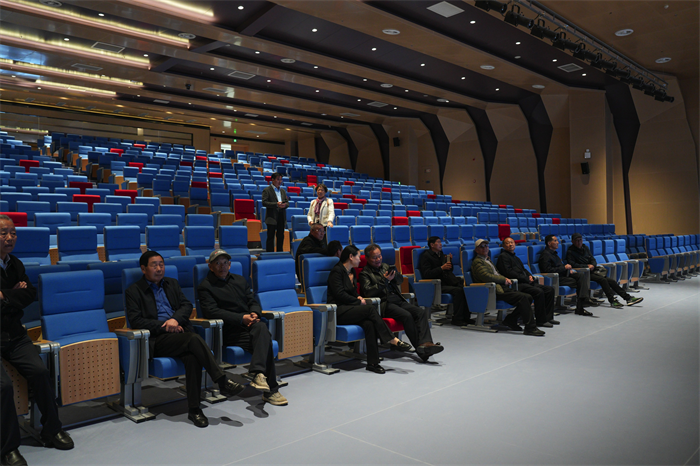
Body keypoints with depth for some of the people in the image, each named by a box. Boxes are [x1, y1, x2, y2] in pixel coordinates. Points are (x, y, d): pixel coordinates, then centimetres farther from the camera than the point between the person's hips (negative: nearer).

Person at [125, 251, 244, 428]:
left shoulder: (172, 284, 22)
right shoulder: (134, 291, 7)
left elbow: (187, 305, 13)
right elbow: (135, 321, -4)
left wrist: (175, 319, -9)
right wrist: (164, 326, -12)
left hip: (179, 332, 4)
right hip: (156, 340, -4)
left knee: (192, 357, -30)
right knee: (193, 339, -32)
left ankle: (194, 409, -25)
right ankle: (223, 382, -30)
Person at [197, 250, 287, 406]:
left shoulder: (240, 280, 24)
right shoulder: (205, 286, 4)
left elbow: (253, 302, 19)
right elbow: (211, 311, -10)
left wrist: (255, 314, -7)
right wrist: (242, 318, -18)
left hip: (250, 325, 5)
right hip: (230, 332, -5)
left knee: (261, 327, -33)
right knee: (265, 338, -31)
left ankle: (258, 373, -43)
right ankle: (271, 390, -32)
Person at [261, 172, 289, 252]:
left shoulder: (283, 191, 17)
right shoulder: (267, 190, -2)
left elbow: (287, 202, 16)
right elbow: (264, 203, -12)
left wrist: (285, 204, -9)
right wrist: (276, 204, -21)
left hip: (281, 217, 6)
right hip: (272, 217, -6)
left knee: (281, 236, 10)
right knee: (271, 237, -2)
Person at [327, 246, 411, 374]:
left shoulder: (351, 272, 20)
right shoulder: (337, 271, -6)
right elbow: (340, 294, -14)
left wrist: (358, 297, 5)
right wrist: (358, 301, -7)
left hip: (349, 308, 7)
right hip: (338, 312, -7)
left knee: (369, 323, -25)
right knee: (370, 309, -28)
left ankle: (372, 362, -28)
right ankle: (394, 341, -25)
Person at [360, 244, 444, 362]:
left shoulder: (385, 266, 24)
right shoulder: (365, 274, 5)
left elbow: (400, 280, 21)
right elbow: (368, 292, -9)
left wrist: (394, 275, -2)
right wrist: (384, 281, -14)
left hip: (398, 299, 6)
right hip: (384, 303, -6)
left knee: (421, 312, -19)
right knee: (407, 315, -31)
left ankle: (425, 343, -34)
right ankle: (419, 348, -25)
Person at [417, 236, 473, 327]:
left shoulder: (441, 254, 21)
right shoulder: (426, 256, -2)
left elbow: (450, 270, 25)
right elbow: (426, 274, -14)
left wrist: (450, 261, 6)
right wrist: (442, 268, -17)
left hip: (448, 281, 7)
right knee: (458, 290, -30)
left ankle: (466, 317, -14)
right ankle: (457, 319, -22)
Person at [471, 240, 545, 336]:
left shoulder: (488, 259, 26)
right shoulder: (477, 262, -5)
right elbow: (486, 276, -19)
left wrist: (506, 279, 7)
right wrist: (504, 280, -9)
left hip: (501, 288, 10)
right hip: (494, 292, -10)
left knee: (528, 297, -3)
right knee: (522, 297, -23)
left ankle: (510, 320, 6)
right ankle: (530, 328, -21)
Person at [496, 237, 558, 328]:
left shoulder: (516, 258, 28)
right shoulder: (503, 256, -2)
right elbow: (509, 273, -13)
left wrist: (530, 276, 4)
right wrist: (526, 279, -11)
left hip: (526, 282, 10)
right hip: (517, 284, -10)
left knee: (550, 290, -1)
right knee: (539, 292, -28)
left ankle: (548, 317, 0)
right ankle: (540, 320, -19)